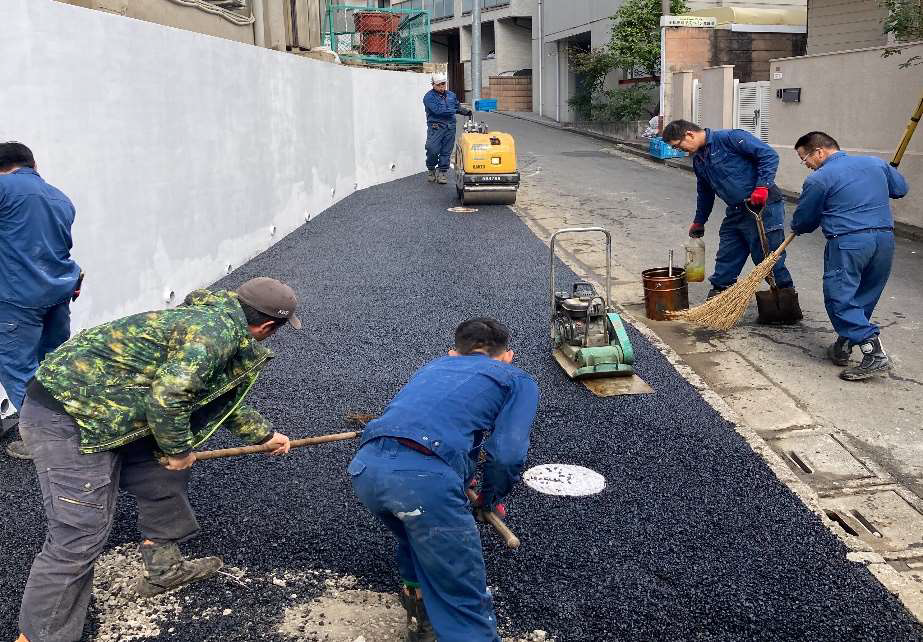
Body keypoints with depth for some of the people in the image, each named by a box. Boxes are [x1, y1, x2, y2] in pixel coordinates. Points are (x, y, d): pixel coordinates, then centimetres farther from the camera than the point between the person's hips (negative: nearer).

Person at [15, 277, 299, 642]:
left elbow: (222, 399, 31)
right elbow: (167, 397, -26)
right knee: (80, 537, -8)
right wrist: (177, 450, -8)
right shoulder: (218, 330, -18)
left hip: (97, 412, 10)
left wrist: (264, 435, 42)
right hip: (68, 416, -10)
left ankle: (161, 569, 36)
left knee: (164, 478, 19)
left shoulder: (210, 319, 15)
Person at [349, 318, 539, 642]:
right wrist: (488, 499, 25)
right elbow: (506, 455, 5)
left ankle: (419, 616, 49)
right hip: (425, 479, -6)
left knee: (415, 536, 36)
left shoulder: (433, 366, 34)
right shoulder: (517, 380, 19)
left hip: (365, 468, 6)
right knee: (467, 605, 2)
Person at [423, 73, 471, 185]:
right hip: (436, 127, -5)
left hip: (450, 127, 5)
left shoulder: (451, 95, 16)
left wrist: (466, 111, 10)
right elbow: (437, 110, -17)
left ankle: (442, 172, 13)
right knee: (433, 150, -11)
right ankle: (431, 170, 10)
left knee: (446, 151, 4)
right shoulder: (429, 97, -5)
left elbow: (458, 106, 31)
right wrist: (454, 111, -11)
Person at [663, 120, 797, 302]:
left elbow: (769, 155, -18)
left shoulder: (729, 138, -14)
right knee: (726, 260, 15)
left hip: (763, 207, -8)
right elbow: (705, 193, 29)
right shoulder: (698, 159, 14)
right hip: (736, 212, 9)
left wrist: (762, 186, -26)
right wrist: (699, 222, 37)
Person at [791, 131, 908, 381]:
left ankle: (875, 353, -12)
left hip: (848, 243, -7)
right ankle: (843, 346, 26)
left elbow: (803, 220, 6)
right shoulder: (876, 163, 14)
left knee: (839, 299, -2)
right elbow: (900, 189, 28)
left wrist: (797, 228, 28)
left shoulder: (818, 179, -4)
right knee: (864, 298, 16)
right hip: (885, 238, 7)